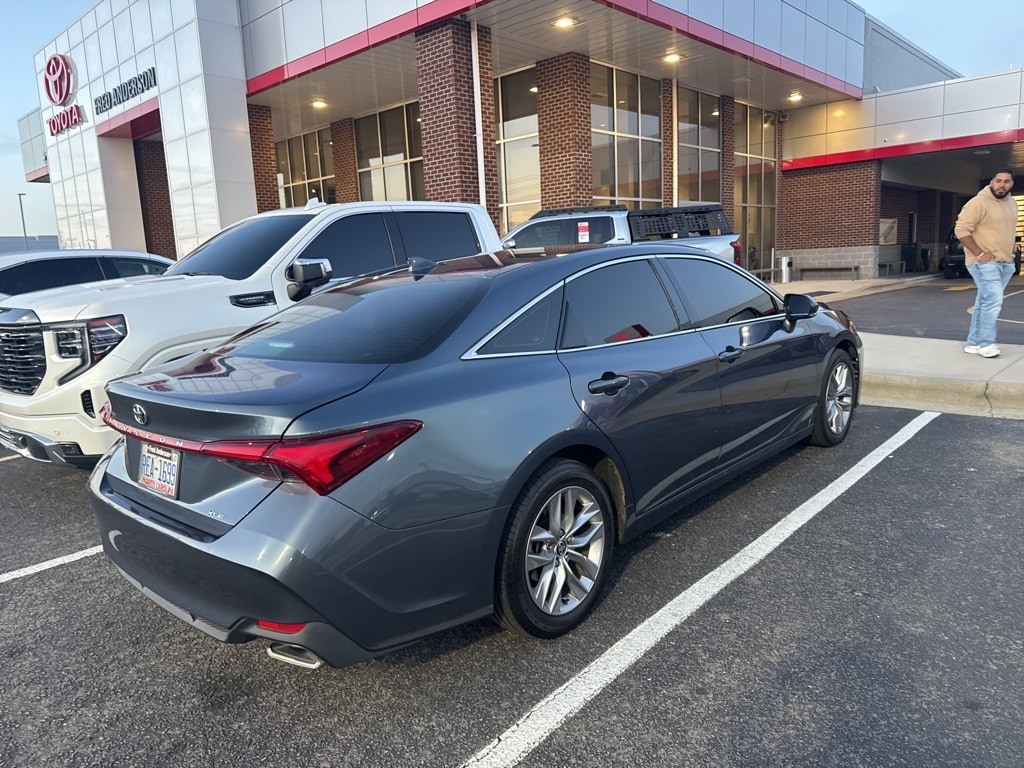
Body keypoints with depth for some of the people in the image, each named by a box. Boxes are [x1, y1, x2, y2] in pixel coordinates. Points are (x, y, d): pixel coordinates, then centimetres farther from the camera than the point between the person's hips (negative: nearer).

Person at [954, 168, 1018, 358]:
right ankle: (986, 343, -5)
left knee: (985, 302, 10)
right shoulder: (979, 202, -12)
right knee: (993, 300, -15)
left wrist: (1009, 254, 15)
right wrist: (979, 254, -17)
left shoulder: (1012, 203, 13)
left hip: (1005, 263, 8)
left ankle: (973, 343, 15)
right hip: (984, 262, -8)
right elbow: (961, 229, -17)